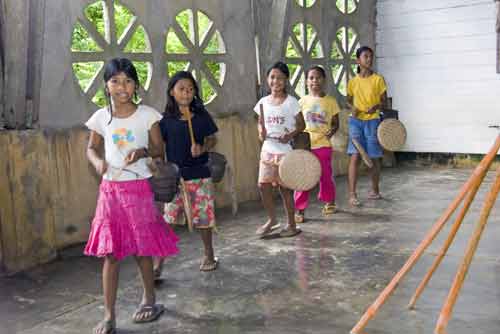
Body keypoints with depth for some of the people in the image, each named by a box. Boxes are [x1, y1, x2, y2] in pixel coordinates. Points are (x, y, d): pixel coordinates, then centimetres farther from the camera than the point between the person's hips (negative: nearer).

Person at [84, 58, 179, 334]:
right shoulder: (101, 117, 2)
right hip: (110, 189, 2)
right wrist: (98, 162, -9)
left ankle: (149, 299, 32)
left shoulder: (147, 114, -4)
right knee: (110, 252, 2)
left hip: (139, 187, -1)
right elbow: (91, 148, 13)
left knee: (142, 248, 8)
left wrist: (143, 151, -19)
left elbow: (158, 148, 2)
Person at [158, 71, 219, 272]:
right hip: (175, 176, -1)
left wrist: (203, 148, -14)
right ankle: (158, 260, 8)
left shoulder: (202, 115, 2)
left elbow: (212, 139, 7)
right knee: (167, 219, -2)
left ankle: (208, 254, 30)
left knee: (204, 217, 11)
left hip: (200, 174, 1)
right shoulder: (166, 119, -1)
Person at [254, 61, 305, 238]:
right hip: (268, 150, 4)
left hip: (285, 151, -4)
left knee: (285, 187, 2)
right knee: (263, 184, 1)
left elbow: (301, 124, -2)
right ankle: (272, 219, 21)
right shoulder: (263, 102, 5)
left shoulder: (291, 102, -7)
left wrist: (291, 135, -20)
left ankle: (291, 224, 17)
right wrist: (261, 132, -6)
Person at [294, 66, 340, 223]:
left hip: (323, 144, 0)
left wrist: (332, 131, -14)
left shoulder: (330, 101, 2)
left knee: (326, 175, 10)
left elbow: (335, 123, 6)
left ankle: (329, 202, 32)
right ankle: (299, 209, 7)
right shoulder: (302, 101, 4)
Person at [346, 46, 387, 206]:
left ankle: (375, 190, 26)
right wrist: (352, 108, -7)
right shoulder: (353, 81, 7)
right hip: (356, 121, 1)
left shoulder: (378, 79, 2)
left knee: (374, 157, 8)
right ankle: (352, 194, -10)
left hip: (372, 121, 0)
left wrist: (376, 106, -19)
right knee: (355, 156, -10)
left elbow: (384, 101, 3)